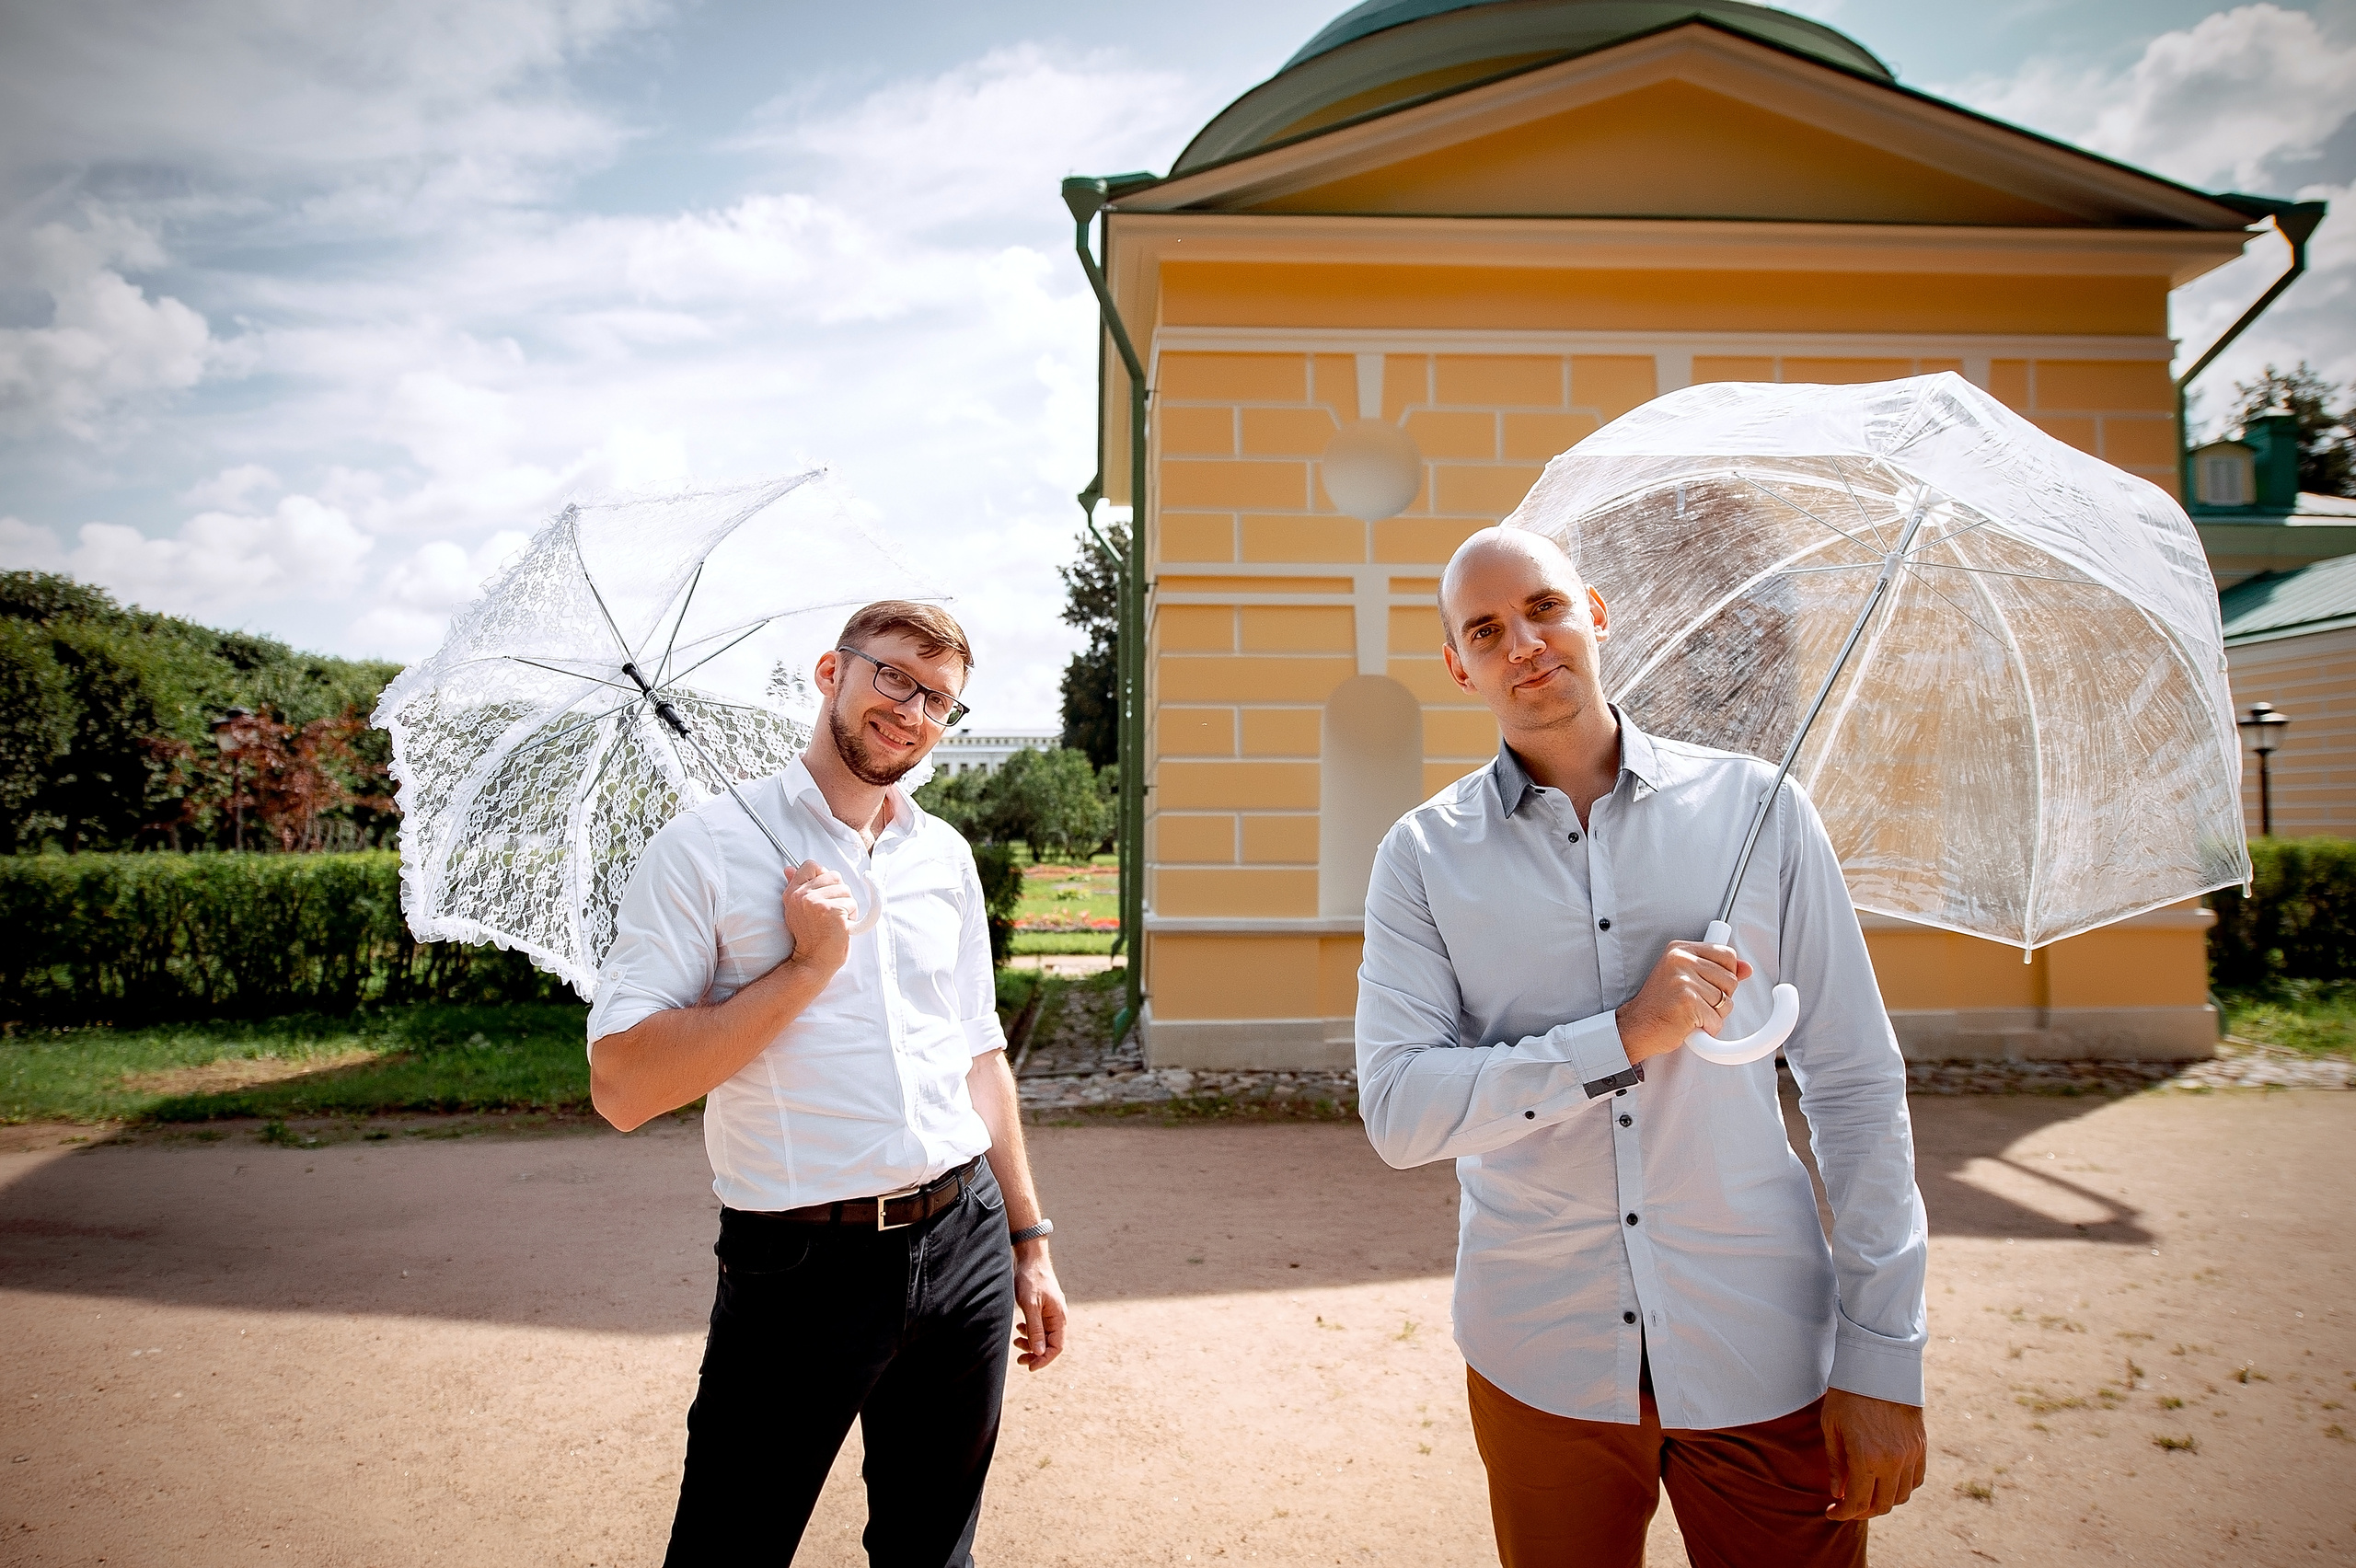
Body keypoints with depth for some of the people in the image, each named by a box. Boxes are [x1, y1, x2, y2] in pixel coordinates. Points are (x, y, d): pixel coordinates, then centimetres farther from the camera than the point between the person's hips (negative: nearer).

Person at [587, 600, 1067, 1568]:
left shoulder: (946, 857, 9)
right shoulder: (707, 849, -8)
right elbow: (622, 1089, -15)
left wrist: (1029, 1242, 15)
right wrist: (807, 967, -18)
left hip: (964, 1244, 5)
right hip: (803, 1268, -5)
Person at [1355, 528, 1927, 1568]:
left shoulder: (1755, 807, -2)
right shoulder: (1424, 856, -4)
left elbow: (1857, 1088, -1)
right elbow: (1396, 1110, -12)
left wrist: (1883, 1360, -3)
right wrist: (1623, 1037, -21)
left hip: (1764, 1356, 0)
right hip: (1542, 1365, 0)